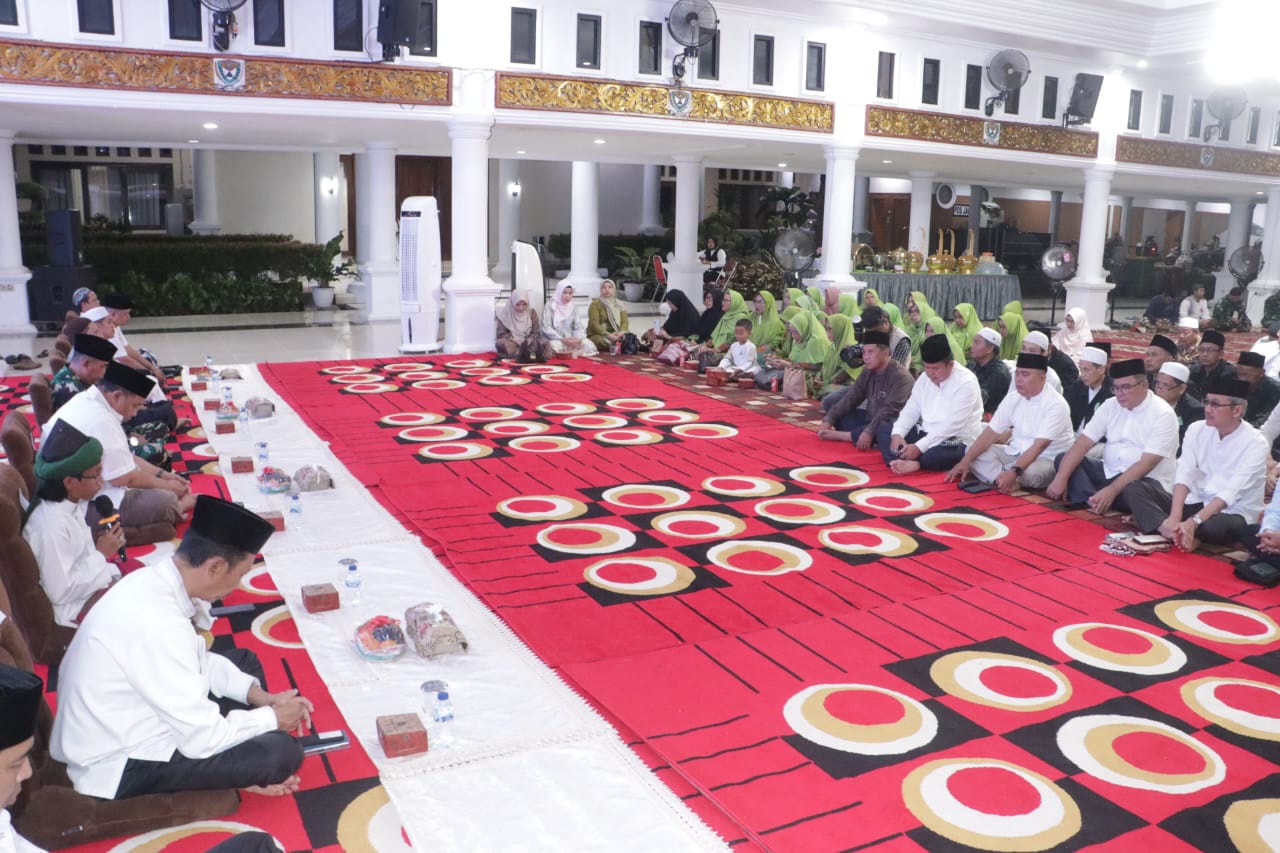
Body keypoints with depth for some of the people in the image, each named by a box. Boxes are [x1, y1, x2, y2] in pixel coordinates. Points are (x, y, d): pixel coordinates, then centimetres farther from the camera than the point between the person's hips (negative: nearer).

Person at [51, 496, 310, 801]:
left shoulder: (151, 580, -6)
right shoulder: (159, 625, -33)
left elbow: (198, 660, 11)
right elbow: (203, 739, -26)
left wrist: (258, 695, 1)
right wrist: (272, 717, -10)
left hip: (123, 730, 10)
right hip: (118, 768, -10)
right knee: (281, 751, -20)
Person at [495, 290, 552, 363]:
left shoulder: (532, 313, 6)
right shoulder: (504, 314, 1)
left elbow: (537, 332, 3)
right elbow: (500, 334, -2)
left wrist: (530, 339, -20)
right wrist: (512, 338, -21)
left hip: (528, 342, 2)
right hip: (513, 343, -2)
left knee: (545, 342, -26)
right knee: (500, 343, -36)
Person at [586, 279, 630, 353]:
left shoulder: (619, 305, 15)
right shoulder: (595, 304, 0)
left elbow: (625, 322, 4)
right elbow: (594, 323, -11)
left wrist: (621, 332, -19)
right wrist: (608, 335, -25)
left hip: (616, 336, 4)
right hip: (598, 336, -4)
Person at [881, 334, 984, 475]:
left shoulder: (966, 382, -18)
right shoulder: (924, 378, 6)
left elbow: (951, 425, -24)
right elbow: (911, 410, 6)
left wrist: (919, 447, -29)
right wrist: (897, 434, -14)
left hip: (957, 441, -8)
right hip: (926, 434, 8)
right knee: (884, 430, -4)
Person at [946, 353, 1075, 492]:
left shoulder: (1056, 404, -18)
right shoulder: (1013, 399, 1)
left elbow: (1039, 446, -28)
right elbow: (990, 433, -2)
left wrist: (1014, 472, -41)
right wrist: (965, 461, -14)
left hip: (1048, 460, -7)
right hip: (1016, 454, 7)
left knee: (1030, 472, -40)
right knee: (973, 452, -9)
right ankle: (1012, 483, -24)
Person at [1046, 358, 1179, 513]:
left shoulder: (1163, 414, -12)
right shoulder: (1110, 406, 4)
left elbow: (1146, 464, -21)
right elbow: (1083, 443, -4)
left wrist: (1111, 491, -31)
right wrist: (1060, 478, -18)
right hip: (1109, 473, 6)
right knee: (1063, 460, -11)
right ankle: (1094, 502, -31)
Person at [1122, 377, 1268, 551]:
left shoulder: (1255, 443, -13)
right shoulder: (1197, 429, 0)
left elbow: (1231, 492, -24)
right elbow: (1184, 475, -11)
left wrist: (1192, 522, -36)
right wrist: (1174, 517, -27)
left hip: (1231, 513, -5)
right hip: (1195, 503, 5)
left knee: (1216, 527, -41)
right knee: (1133, 488, -14)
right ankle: (1174, 532, -33)